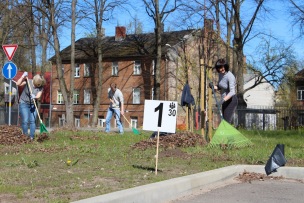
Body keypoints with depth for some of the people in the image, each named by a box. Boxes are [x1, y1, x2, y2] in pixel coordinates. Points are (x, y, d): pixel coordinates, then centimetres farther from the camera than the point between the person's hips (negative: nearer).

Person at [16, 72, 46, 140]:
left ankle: (32, 137, 1)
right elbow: (18, 84, -22)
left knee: (32, 121, -3)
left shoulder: (41, 87, -5)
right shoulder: (28, 82, -13)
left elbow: (38, 96, -17)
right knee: (25, 121, -10)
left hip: (33, 105, 3)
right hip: (24, 103, -3)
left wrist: (34, 97, -38)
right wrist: (23, 76, -29)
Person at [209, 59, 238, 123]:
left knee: (227, 121, -14)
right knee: (225, 120, 13)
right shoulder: (220, 74, 2)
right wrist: (213, 86, -7)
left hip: (231, 100, -9)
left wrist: (223, 100, -44)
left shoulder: (230, 76, -23)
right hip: (225, 100, 9)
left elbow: (232, 92, -31)